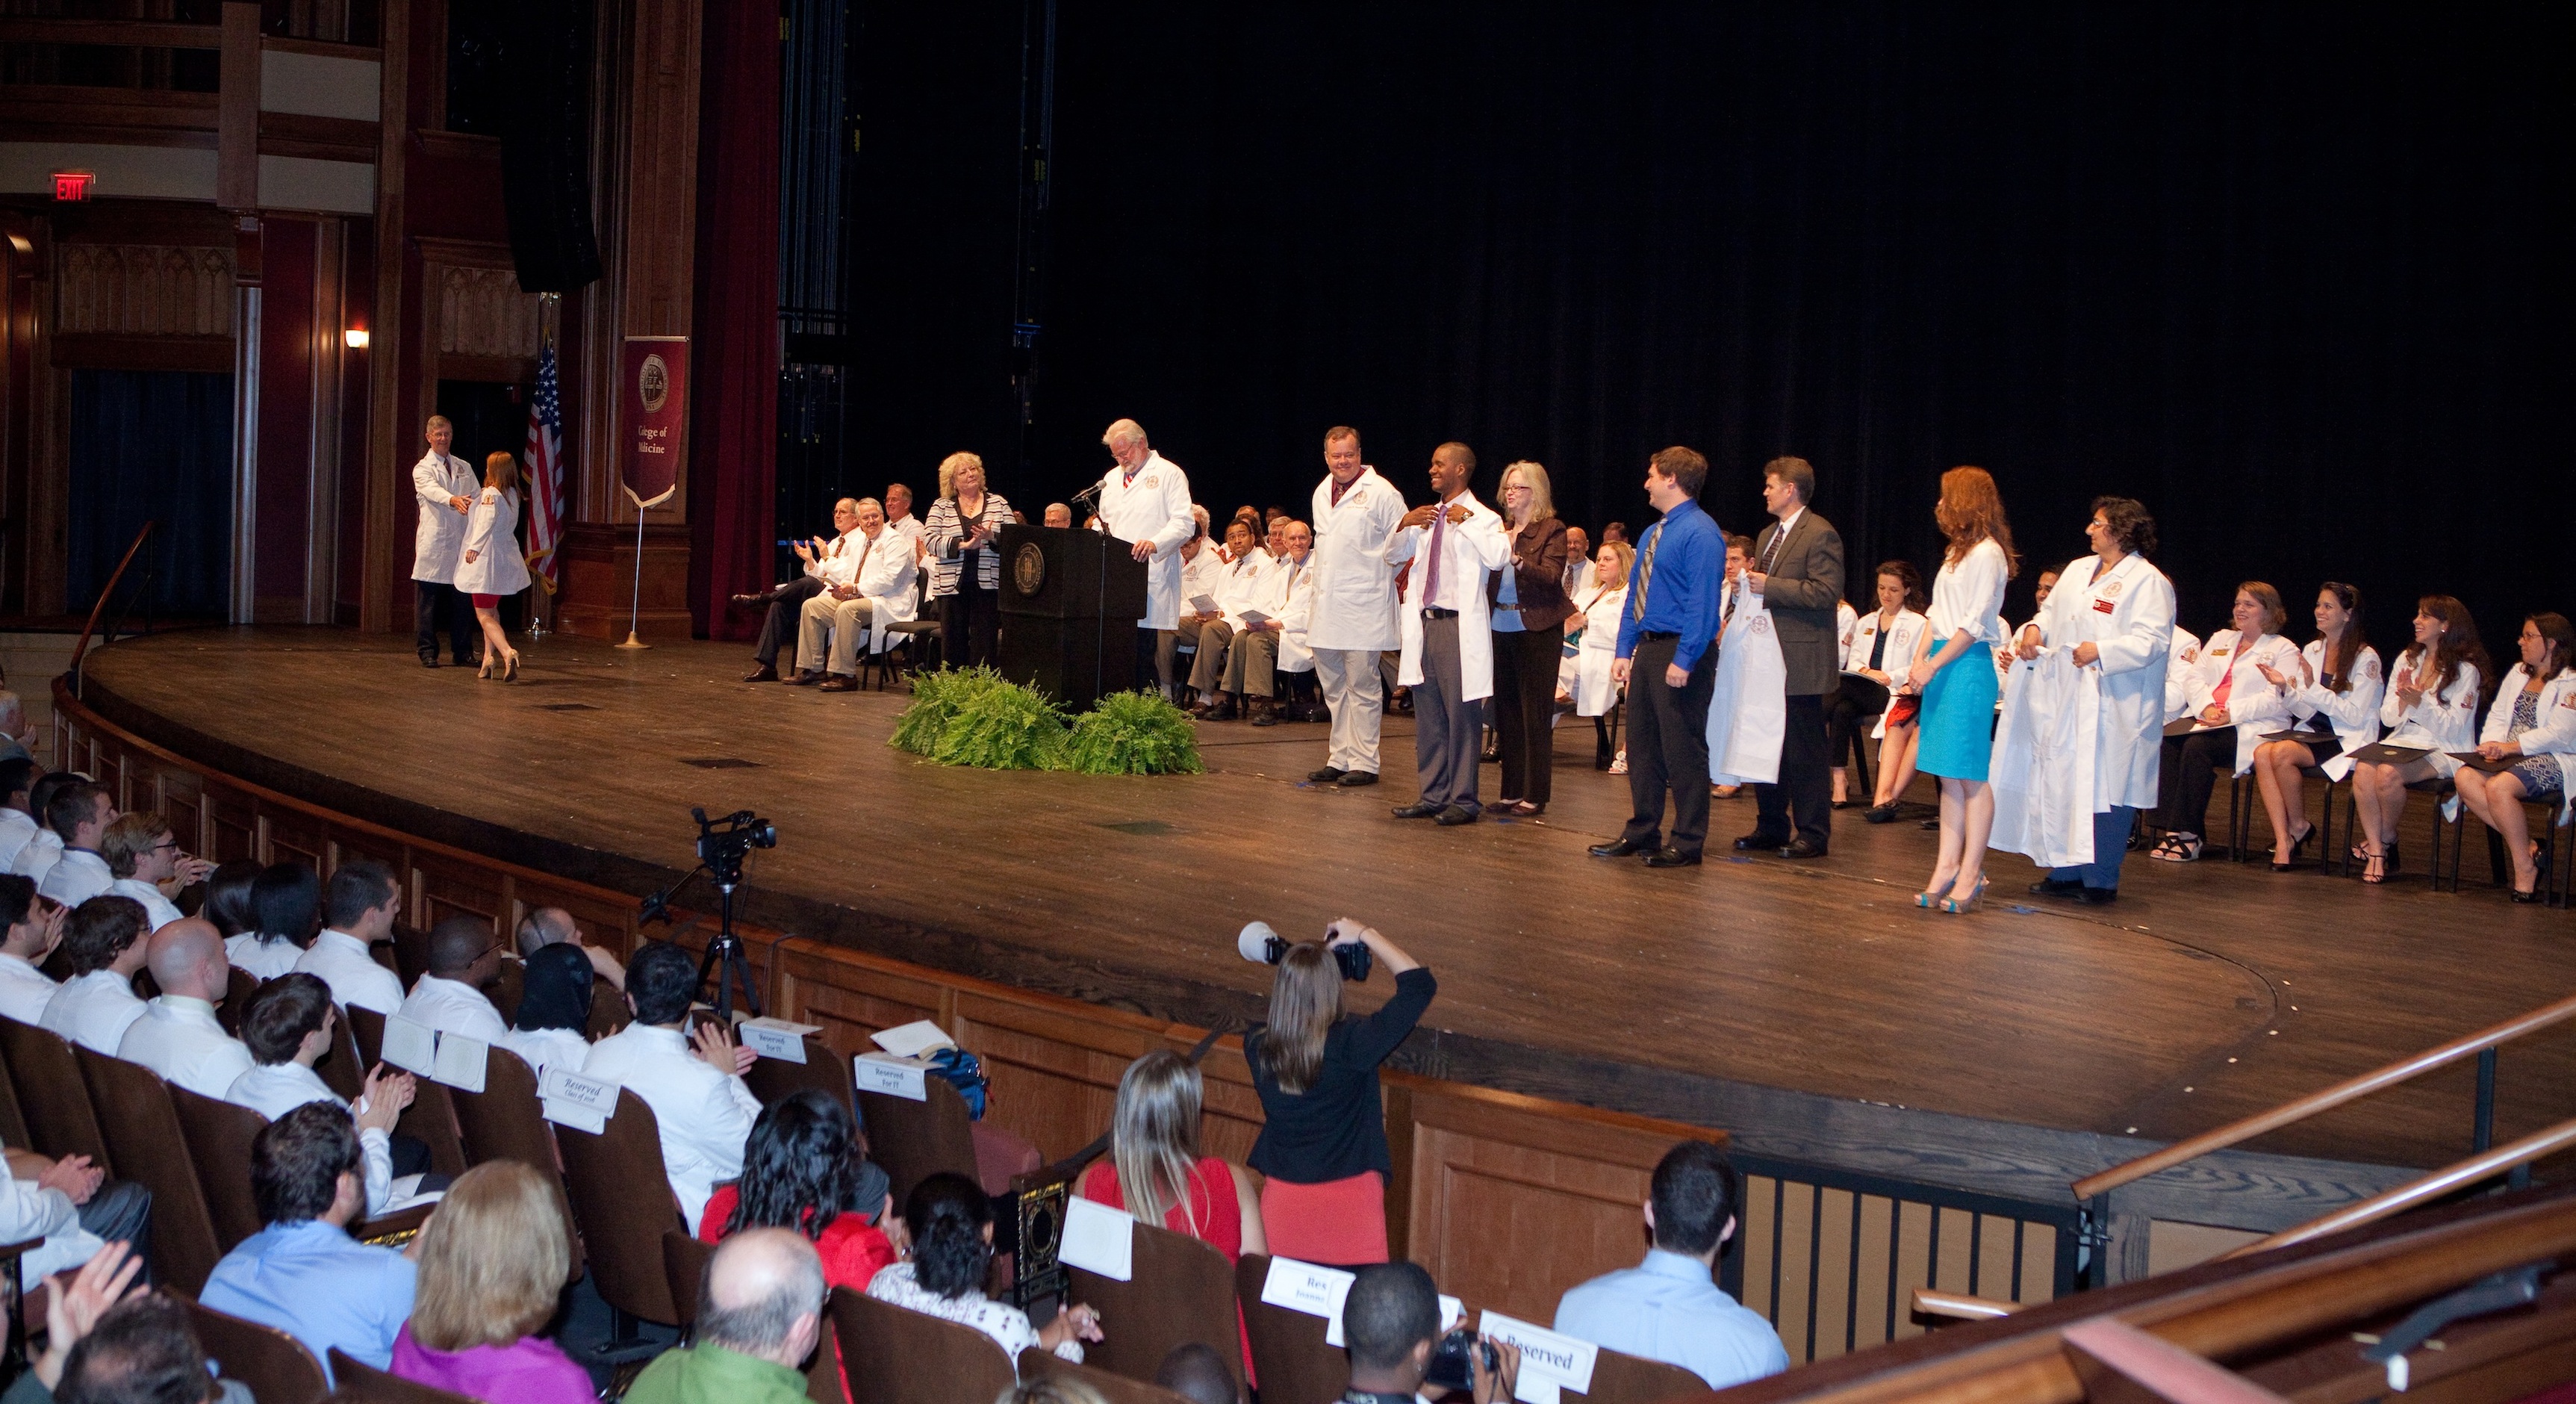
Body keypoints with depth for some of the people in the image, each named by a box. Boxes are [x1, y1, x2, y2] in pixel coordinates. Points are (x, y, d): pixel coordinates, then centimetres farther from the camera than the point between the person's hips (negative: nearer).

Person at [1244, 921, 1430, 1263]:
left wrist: (1295, 966, 12)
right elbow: (1420, 984, -14)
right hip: (1349, 1205, -3)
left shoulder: (1256, 1046, -9)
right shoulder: (1350, 1045, -21)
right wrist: (1366, 935, -4)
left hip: (1283, 1203, 4)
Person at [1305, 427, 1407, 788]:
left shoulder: (1381, 493, -7)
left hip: (1364, 607, -7)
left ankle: (1364, 763, 1)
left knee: (1362, 686, -4)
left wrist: (1376, 576, -8)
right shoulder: (1322, 494, 15)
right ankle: (1339, 758, 20)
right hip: (1327, 606, 7)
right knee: (1333, 687, 12)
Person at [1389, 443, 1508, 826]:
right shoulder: (1427, 517, 18)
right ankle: (1433, 796, 18)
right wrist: (1404, 525, 0)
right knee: (1428, 714, 10)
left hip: (1458, 625, -7)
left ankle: (1462, 800, 1)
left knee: (1462, 714, -4)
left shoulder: (1481, 518, -4)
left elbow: (1499, 558, -22)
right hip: (1424, 622, 7)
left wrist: (1464, 522, -17)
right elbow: (1393, 555, 18)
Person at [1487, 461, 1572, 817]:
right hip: (1501, 627, 6)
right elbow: (1487, 576, 14)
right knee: (1505, 711, 9)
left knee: (1536, 713, -3)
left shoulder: (1552, 530, -3)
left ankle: (1535, 795, 1)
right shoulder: (1500, 528, 13)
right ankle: (1511, 790, 16)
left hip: (1536, 630, -6)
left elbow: (1551, 576, -16)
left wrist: (1517, 559, -31)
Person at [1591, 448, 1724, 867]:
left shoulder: (1700, 534, -14)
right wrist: (1625, 651, 12)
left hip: (1681, 652, -9)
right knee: (1642, 746, 14)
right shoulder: (1652, 535, 16)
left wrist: (1684, 660, -23)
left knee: (1683, 750, -3)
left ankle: (1687, 844, 3)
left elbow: (1702, 602, -19)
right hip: (1647, 648, 9)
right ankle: (1642, 832, 24)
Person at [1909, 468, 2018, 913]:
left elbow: (1974, 624, -15)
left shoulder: (1986, 554, -11)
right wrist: (1921, 660, 5)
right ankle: (1947, 868, 11)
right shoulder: (1957, 552, 17)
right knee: (1947, 776, 8)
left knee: (1970, 776, -5)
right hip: (1941, 664, 9)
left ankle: (1970, 874, -3)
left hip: (1968, 665, -9)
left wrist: (1933, 665, -14)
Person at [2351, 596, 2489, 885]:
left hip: (2443, 750, -5)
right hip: (2403, 740, 5)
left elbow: (2453, 727, -9)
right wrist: (2402, 701, -10)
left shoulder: (2465, 671, -2)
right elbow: (2388, 718, 12)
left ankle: (2385, 839, -6)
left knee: (2387, 774, -33)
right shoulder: (2407, 660, 15)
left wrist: (2421, 702, -23)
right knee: (2363, 771, -29)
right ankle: (2376, 853, -24)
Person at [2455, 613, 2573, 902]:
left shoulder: (2569, 683, -2)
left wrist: (2511, 747, -20)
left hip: (2553, 761, -7)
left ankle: (2525, 868, -23)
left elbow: (2560, 734, -14)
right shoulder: (2518, 673, 22)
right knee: (2465, 777, -25)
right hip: (2513, 758, 7)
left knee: (2498, 787, -35)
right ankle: (2528, 848, -22)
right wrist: (2493, 743, -7)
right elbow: (2497, 716, 15)